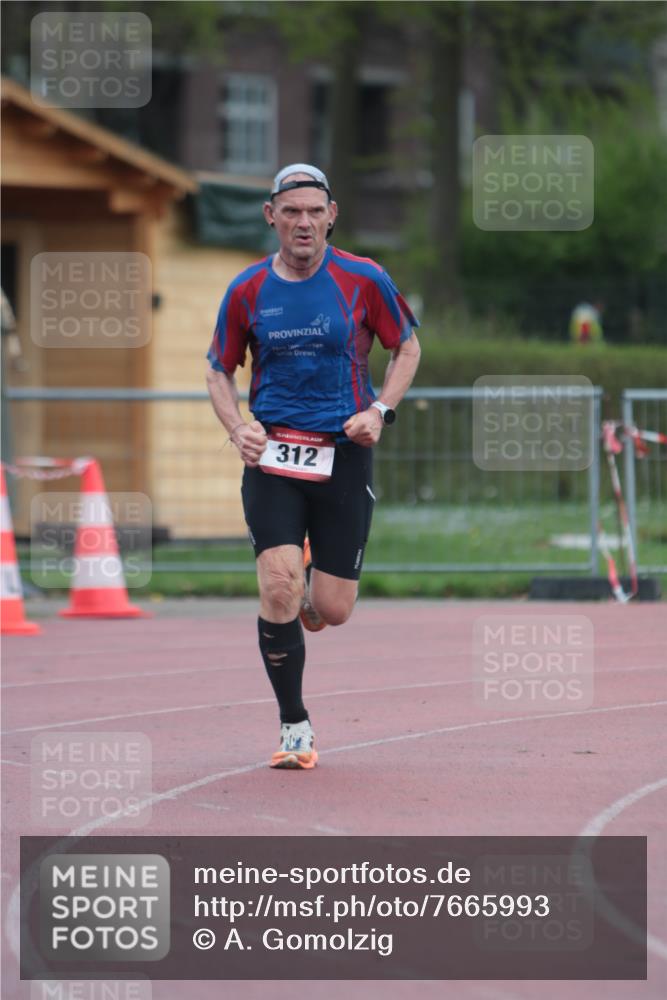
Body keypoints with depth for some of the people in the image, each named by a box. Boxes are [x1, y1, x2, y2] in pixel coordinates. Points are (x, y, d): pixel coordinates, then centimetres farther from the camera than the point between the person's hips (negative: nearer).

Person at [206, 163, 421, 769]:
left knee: (332, 611, -2)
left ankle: (311, 595, 38)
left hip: (344, 453, 0)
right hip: (272, 453, 0)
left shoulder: (363, 281, -2)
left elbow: (407, 348, 11)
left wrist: (380, 411, -4)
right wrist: (237, 427, -5)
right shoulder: (247, 292, 2)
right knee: (279, 587, -18)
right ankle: (294, 727, -3)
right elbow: (220, 372, 14)